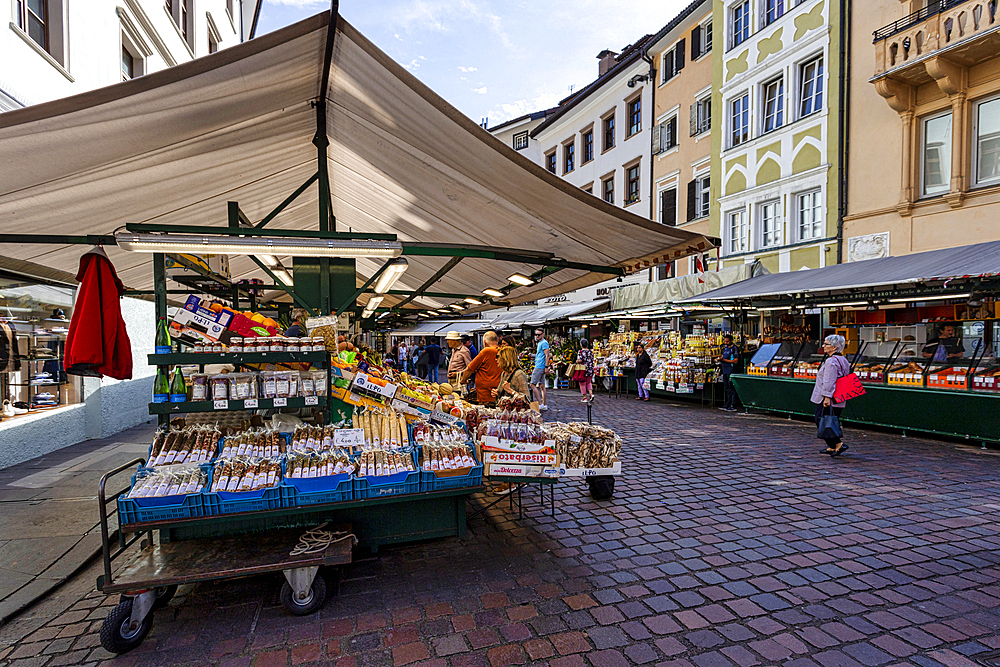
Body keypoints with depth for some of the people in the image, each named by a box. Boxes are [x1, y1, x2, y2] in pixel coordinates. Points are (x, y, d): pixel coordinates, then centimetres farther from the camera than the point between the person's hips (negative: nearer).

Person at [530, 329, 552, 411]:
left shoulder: (544, 343, -10)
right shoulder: (540, 343, 21)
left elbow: (547, 355, -16)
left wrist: (546, 367, -21)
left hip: (539, 367, -10)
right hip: (539, 367, 10)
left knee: (533, 385, -11)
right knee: (542, 386, 9)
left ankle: (540, 404, -12)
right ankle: (544, 405, 10)